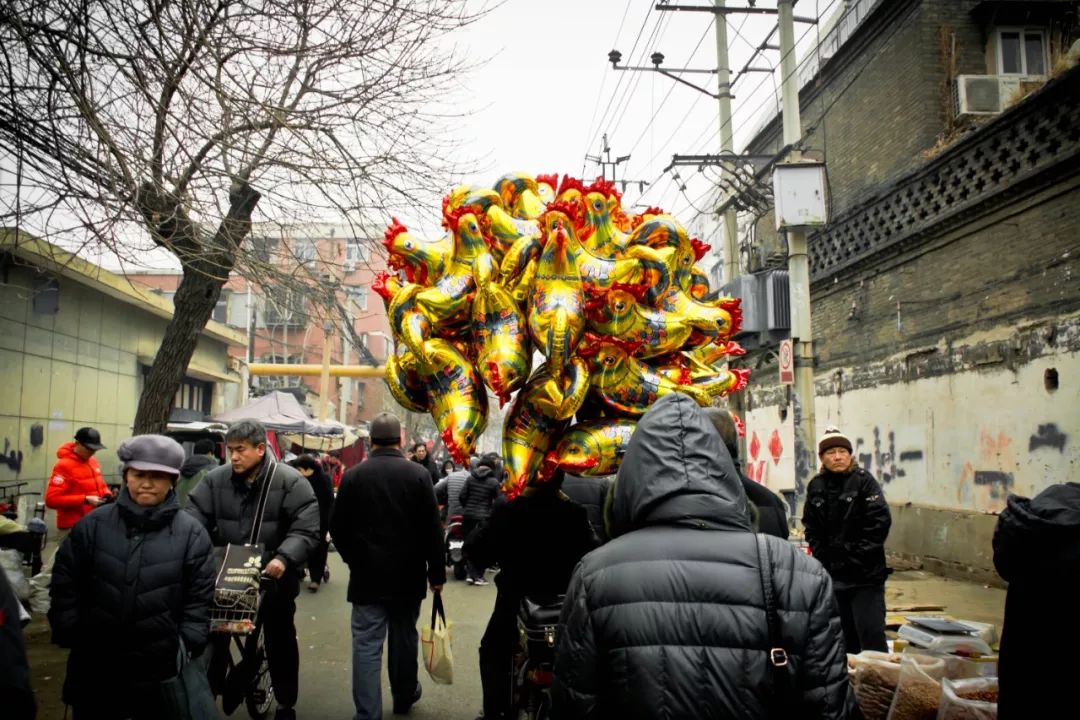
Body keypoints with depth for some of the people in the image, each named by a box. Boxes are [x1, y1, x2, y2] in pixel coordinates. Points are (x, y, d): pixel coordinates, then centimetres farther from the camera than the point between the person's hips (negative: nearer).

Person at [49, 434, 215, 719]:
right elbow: (65, 584, 4)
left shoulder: (191, 533, -6)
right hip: (94, 665, 1)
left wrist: (187, 648, -6)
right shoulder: (93, 524, -2)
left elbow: (199, 598, -2)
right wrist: (68, 634, -3)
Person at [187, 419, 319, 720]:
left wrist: (284, 558, -33)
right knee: (215, 633, 15)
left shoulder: (290, 481, -15)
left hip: (275, 576, -2)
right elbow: (194, 516, -6)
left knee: (279, 639, 13)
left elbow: (306, 528, -19)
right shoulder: (216, 479, -5)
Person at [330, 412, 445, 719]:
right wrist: (437, 572, 1)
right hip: (408, 575, 1)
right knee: (404, 638, 18)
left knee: (367, 645, 2)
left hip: (367, 575, -1)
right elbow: (433, 529, -8)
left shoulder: (353, 475, -6)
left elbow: (337, 527, 0)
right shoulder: (418, 474, -8)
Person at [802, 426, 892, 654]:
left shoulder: (863, 480, -7)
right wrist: (822, 557, -1)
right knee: (844, 633, 14)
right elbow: (811, 527, 10)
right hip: (832, 575, 5)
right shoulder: (816, 486, 5)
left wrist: (859, 556, -14)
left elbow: (880, 521, -12)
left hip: (865, 574, -4)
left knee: (870, 632, -5)